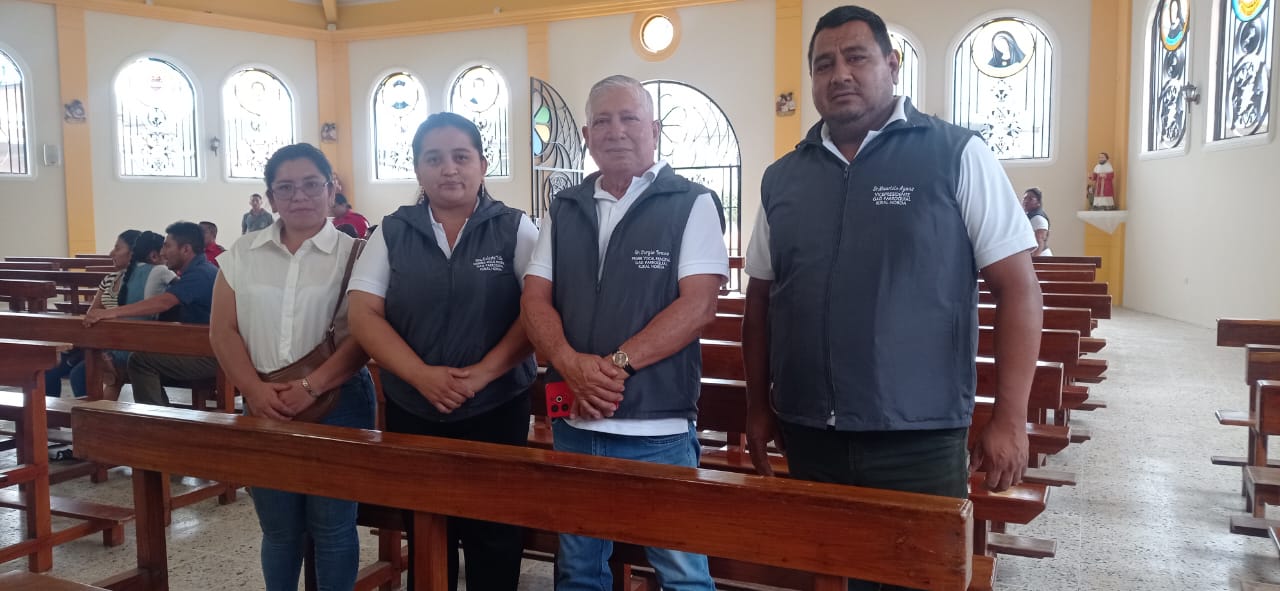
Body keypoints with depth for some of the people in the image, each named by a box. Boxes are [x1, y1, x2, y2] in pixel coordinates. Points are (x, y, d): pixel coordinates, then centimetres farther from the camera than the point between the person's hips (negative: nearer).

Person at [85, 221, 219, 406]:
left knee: (141, 361, -15)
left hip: (211, 357, -11)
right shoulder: (201, 271, 18)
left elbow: (162, 303, -29)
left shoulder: (199, 274, -16)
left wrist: (111, 313, -32)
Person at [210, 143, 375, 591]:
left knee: (332, 526, 5)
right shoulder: (243, 253, 7)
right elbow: (223, 330, 3)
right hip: (263, 407, 3)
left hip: (337, 403, -3)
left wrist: (310, 388, -18)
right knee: (278, 529, 14)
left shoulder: (353, 254, -3)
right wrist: (256, 391, -10)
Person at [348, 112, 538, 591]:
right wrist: (422, 375, -17)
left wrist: (483, 373, -19)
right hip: (411, 412, 2)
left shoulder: (514, 228, -2)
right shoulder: (392, 232, 3)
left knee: (495, 541, 6)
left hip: (496, 411, -2)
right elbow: (363, 314, -4)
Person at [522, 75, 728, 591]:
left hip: (658, 427, -4)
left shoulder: (692, 204, -3)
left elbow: (698, 304, -13)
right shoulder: (565, 208, 10)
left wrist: (616, 364, -18)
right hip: (573, 422, 5)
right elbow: (535, 299, 4)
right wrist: (573, 366, -14)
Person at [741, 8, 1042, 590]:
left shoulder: (956, 155, -5)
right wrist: (758, 406, 12)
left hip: (918, 439, -4)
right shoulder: (782, 178, 7)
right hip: (808, 436, 4)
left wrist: (1010, 418, -11)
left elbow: (1017, 286, -6)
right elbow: (761, 298, 14)